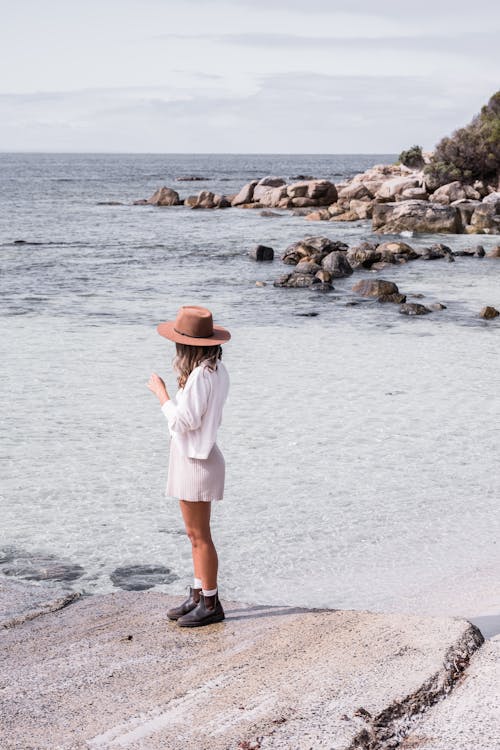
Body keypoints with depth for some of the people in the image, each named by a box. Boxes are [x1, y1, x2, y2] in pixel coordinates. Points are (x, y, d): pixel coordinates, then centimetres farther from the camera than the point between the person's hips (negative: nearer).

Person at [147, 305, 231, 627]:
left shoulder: (200, 376, -23)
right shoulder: (218, 370, 6)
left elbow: (183, 421, -21)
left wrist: (161, 392, -12)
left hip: (196, 461, -10)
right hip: (198, 458, 10)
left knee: (200, 536, 0)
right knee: (196, 535, 17)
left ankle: (211, 603, 9)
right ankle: (198, 596, 26)